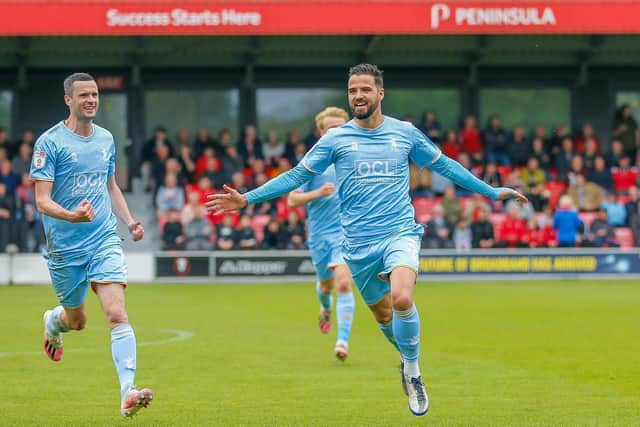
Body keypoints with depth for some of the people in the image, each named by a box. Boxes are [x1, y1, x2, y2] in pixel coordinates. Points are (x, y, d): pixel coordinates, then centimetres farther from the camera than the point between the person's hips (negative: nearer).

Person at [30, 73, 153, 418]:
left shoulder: (106, 139, 8)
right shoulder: (50, 142, -9)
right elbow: (42, 200, -13)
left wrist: (129, 221, 10)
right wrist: (71, 215, -32)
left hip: (105, 241, 2)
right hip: (64, 247, -2)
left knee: (117, 314, -16)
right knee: (77, 320, 14)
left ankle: (128, 392, -22)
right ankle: (54, 321, 52)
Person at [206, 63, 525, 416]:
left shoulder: (405, 133, 5)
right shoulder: (336, 138, 3)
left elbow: (444, 165, 17)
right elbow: (297, 175, 6)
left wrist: (492, 192, 19)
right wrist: (247, 199, -1)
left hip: (400, 233, -2)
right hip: (359, 244, 2)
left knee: (402, 298, -26)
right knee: (383, 314, 7)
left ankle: (412, 370, -7)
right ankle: (409, 359, 36)